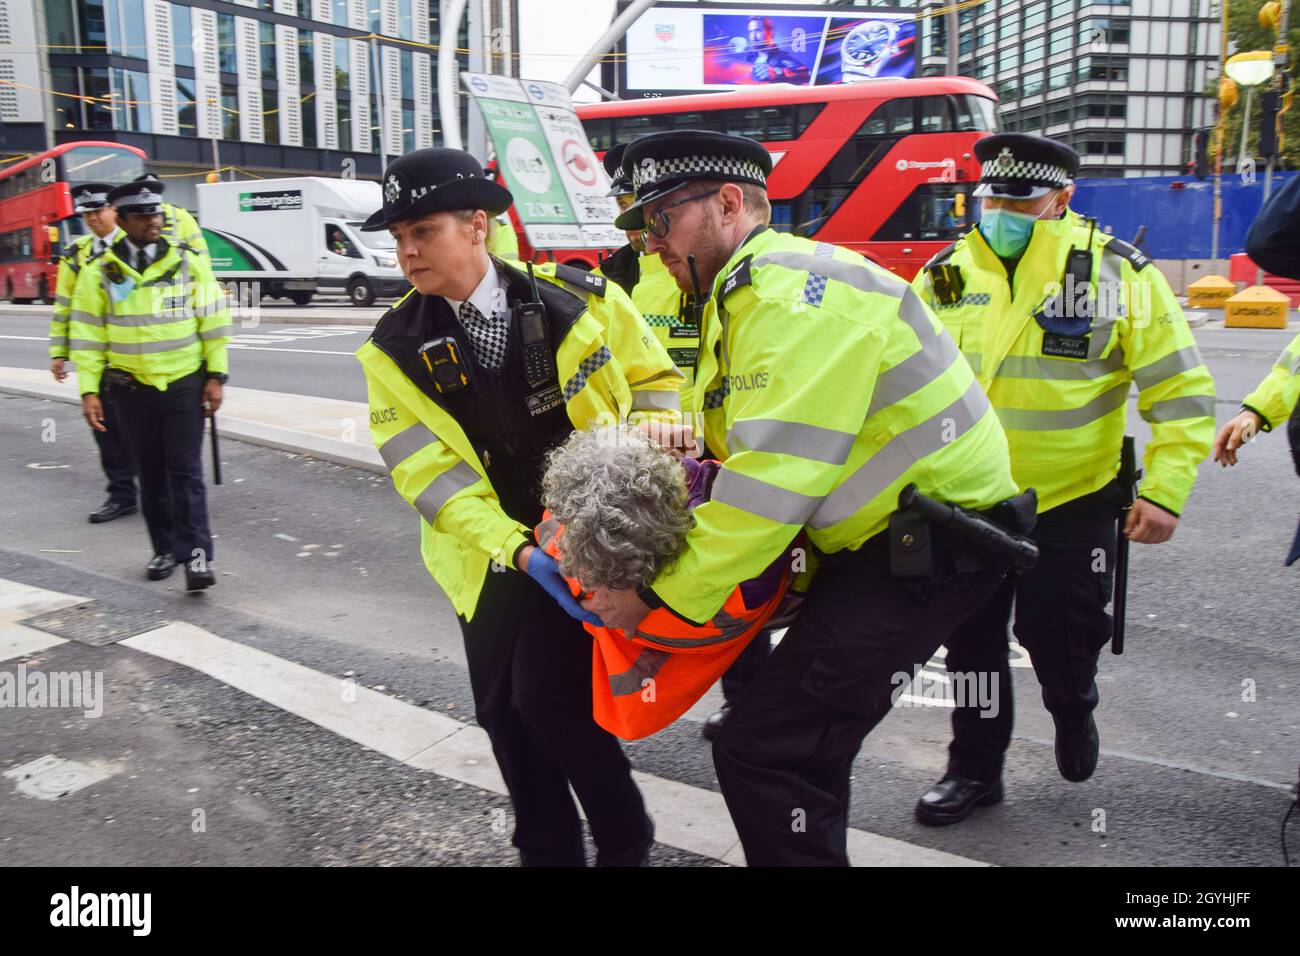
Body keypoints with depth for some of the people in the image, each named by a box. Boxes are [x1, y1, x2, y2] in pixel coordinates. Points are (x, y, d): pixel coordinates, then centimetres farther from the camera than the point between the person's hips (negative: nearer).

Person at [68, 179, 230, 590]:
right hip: (132, 389, 2)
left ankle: (197, 554, -4)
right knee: (151, 473, 11)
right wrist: (89, 389, -5)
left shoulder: (189, 262, -2)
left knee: (185, 470, -6)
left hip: (185, 384, -2)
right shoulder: (99, 272, -1)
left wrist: (216, 377, -2)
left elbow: (214, 321, 1)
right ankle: (166, 549, 22)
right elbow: (87, 335, 1)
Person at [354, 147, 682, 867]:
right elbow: (429, 474, -12)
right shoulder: (395, 350, -5)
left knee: (548, 693, -12)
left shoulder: (580, 303, -8)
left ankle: (624, 842, 14)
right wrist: (519, 552, -24)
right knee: (502, 708, 8)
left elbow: (654, 379, 7)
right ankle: (548, 850, 32)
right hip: (488, 552, 3)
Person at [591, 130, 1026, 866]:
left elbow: (771, 483, -26)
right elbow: (762, 465, 10)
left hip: (931, 548, -10)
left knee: (763, 753, -12)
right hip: (884, 537, 11)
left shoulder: (795, 293, -20)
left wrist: (659, 597, -17)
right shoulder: (752, 295, 14)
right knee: (801, 742, 21)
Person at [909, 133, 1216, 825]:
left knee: (1060, 638, 6)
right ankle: (974, 770, 30)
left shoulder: (1118, 273, -9)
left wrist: (1164, 491, -13)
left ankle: (1073, 714, 42)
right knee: (971, 643, 11)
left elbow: (1181, 392, -6)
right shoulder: (943, 276, 0)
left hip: (1072, 504, -3)